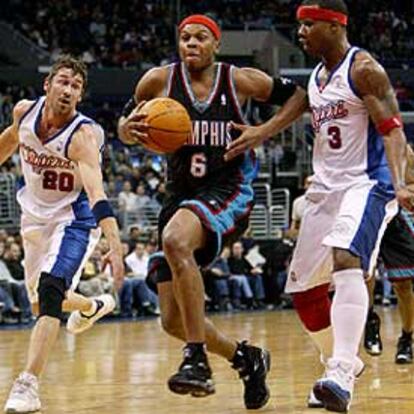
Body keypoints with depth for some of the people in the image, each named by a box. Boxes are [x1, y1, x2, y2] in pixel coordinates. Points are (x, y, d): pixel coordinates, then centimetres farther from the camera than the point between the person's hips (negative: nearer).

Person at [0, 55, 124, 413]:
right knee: (41, 300, 18)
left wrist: (115, 247, -52)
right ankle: (94, 307, 52)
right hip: (35, 215, 6)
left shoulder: (83, 135, -28)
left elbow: (97, 194, -40)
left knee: (50, 291, -26)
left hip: (74, 220, -6)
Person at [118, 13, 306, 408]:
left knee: (175, 240, -39)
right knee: (173, 320, 4)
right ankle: (246, 359, 31)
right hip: (180, 195, 5)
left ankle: (197, 360, -34)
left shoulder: (239, 80, -3)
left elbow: (296, 96, 9)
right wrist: (130, 128, -12)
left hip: (227, 193, -5)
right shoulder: (160, 80, 1)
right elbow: (124, 126, 12)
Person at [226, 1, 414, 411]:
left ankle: (342, 377, -43)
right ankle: (341, 362, 29)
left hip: (368, 183, -9)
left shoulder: (363, 69, -10)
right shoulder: (316, 76, 14)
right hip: (325, 189, 9)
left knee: (345, 259, -33)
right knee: (303, 288, 8)